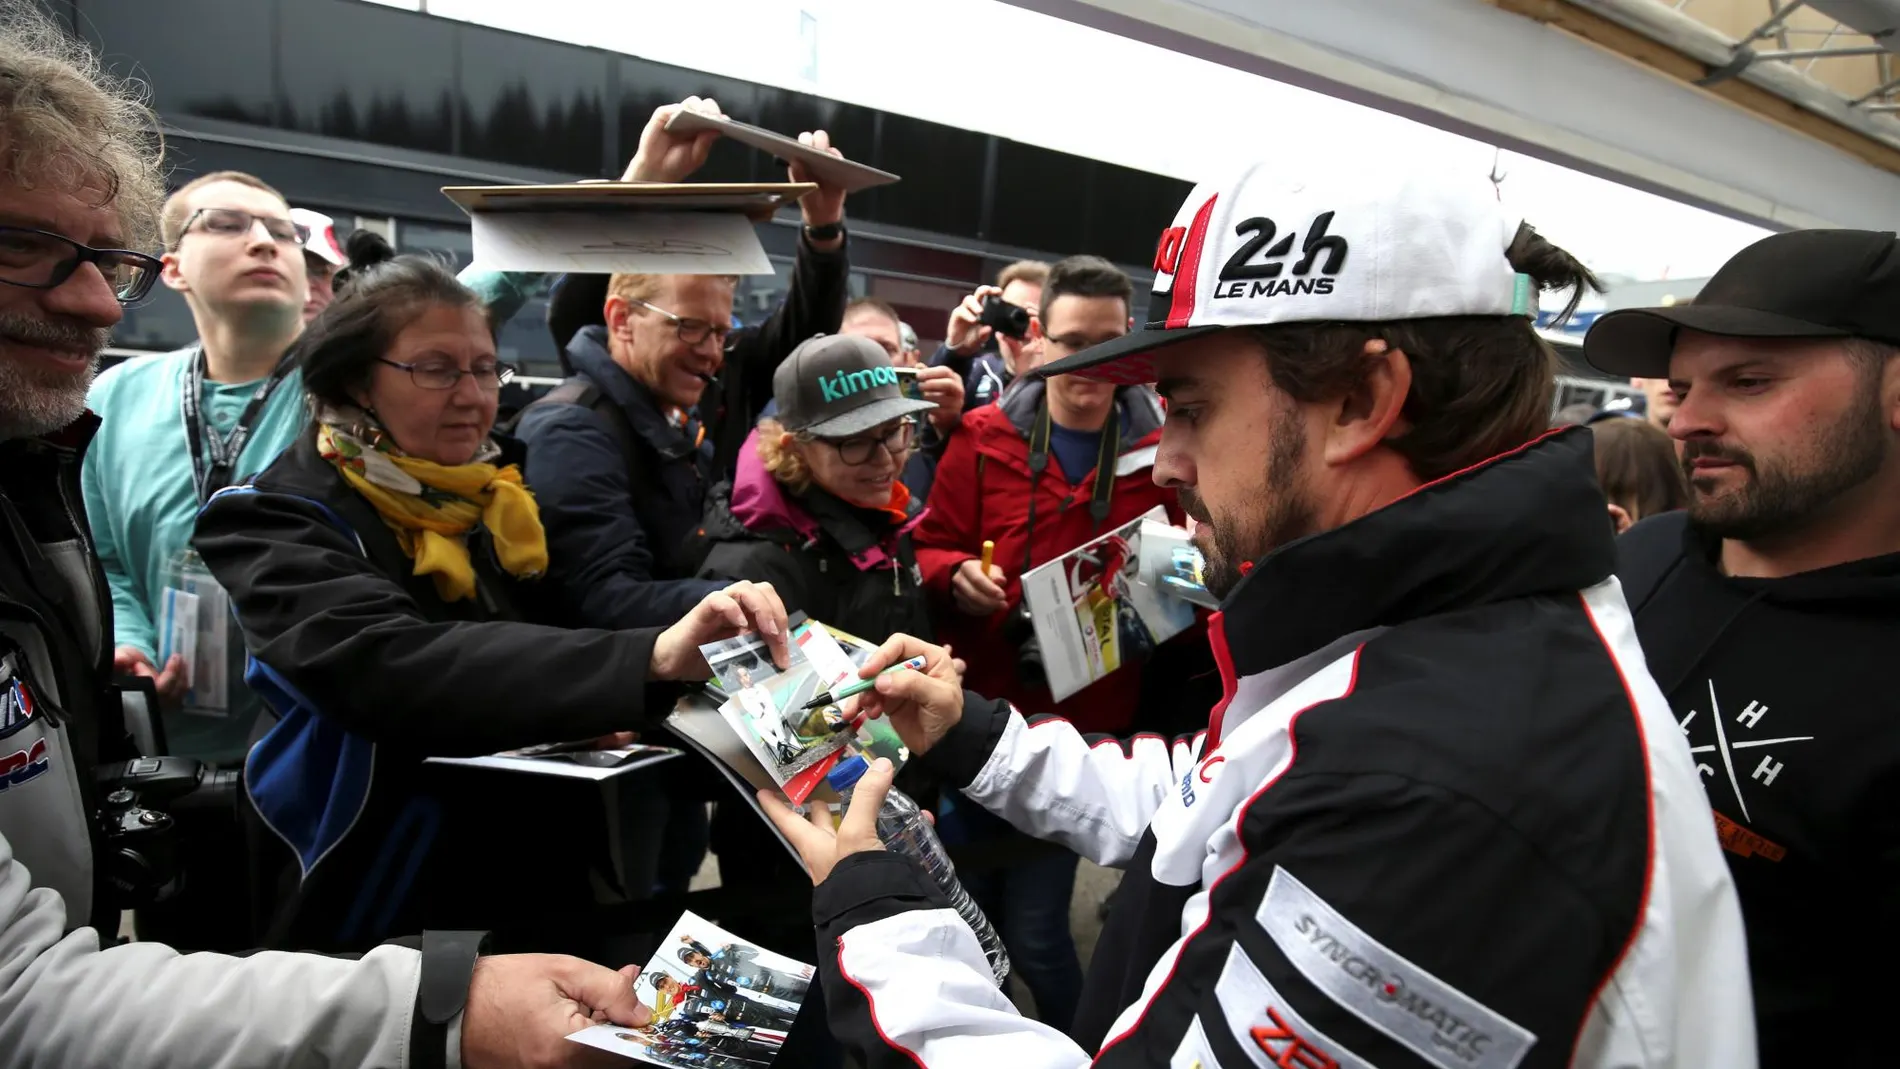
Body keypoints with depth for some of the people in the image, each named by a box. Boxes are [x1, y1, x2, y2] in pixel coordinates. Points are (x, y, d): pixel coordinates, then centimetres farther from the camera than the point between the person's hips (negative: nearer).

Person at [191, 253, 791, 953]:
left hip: (552, 888, 5)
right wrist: (651, 659, -39)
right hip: (377, 912, -5)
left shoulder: (504, 497, 12)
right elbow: (393, 669, -27)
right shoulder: (277, 523, -7)